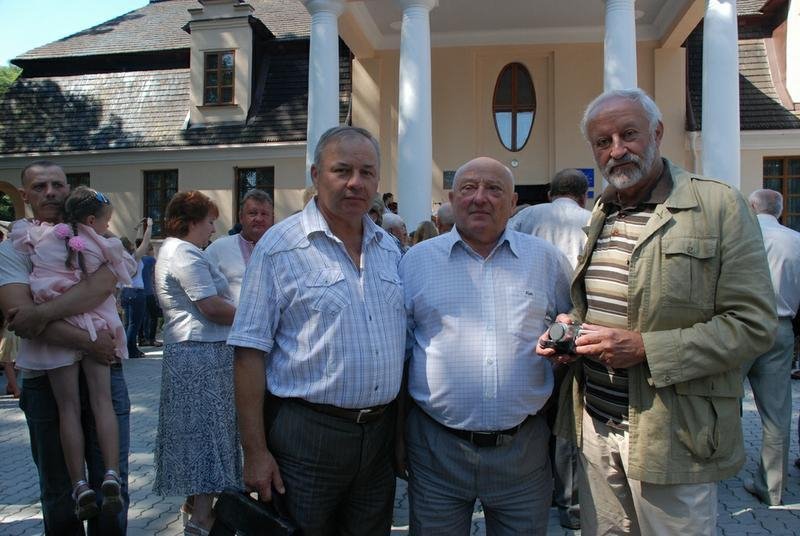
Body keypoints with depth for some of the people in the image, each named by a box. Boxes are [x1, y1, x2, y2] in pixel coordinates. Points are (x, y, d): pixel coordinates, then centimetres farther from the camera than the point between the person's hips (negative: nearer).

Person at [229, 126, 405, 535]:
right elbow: (250, 352, -10)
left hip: (380, 435, 6)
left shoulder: (390, 248, 9)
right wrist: (255, 451, -12)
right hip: (305, 435, -5)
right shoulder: (280, 247, -9)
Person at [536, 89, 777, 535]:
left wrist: (645, 348, -20)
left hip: (672, 436, -5)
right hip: (595, 429, 6)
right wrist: (570, 327, 2)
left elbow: (754, 324, -12)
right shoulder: (599, 214, 12)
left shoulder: (719, 206, -8)